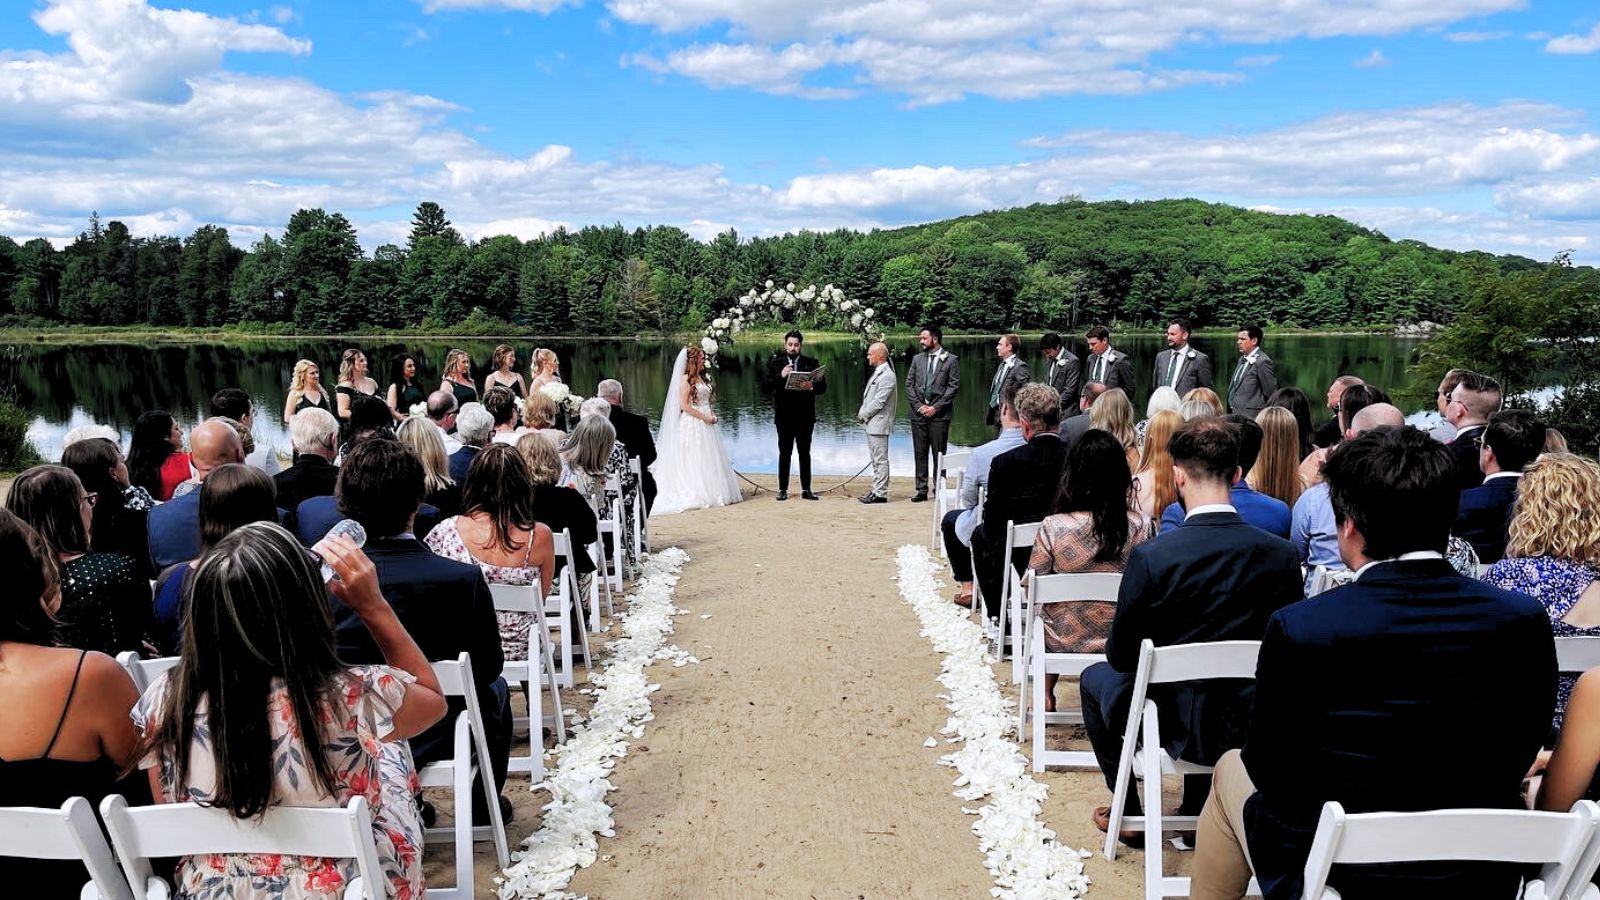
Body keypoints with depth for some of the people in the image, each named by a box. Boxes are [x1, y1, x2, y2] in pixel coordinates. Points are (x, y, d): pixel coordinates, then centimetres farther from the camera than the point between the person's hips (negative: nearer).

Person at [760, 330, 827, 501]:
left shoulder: (811, 363, 5)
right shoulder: (775, 363, 4)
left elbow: (823, 387, 2)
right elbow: (764, 388, -3)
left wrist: (812, 386, -20)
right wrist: (780, 376, -16)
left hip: (805, 416, 1)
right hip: (784, 416, -1)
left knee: (805, 453, 6)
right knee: (784, 453, 3)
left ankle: (806, 490, 11)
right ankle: (783, 490, 9)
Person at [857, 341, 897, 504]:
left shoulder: (887, 376, -16)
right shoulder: (876, 373, 15)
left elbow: (879, 402, -19)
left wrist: (864, 414, -10)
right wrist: (862, 413, 6)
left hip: (879, 424, -10)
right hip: (871, 423, 10)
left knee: (880, 460, -5)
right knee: (875, 459, 15)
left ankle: (880, 494, -3)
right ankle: (876, 489, 23)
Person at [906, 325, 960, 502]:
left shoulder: (951, 360, 0)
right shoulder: (917, 359, 12)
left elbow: (954, 386, -6)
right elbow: (909, 384, 10)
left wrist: (936, 407, -11)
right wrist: (919, 405, -4)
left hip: (939, 414, -4)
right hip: (918, 412, 4)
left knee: (939, 453, -1)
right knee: (920, 453, 5)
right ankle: (921, 490, 10)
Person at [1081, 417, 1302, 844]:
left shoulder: (1150, 557, -23)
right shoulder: (1283, 555, -12)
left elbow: (1121, 655, -11)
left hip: (1178, 727, -4)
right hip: (1256, 730, 4)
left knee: (1096, 678, 26)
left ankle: (1127, 812, 32)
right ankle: (1196, 811, 41)